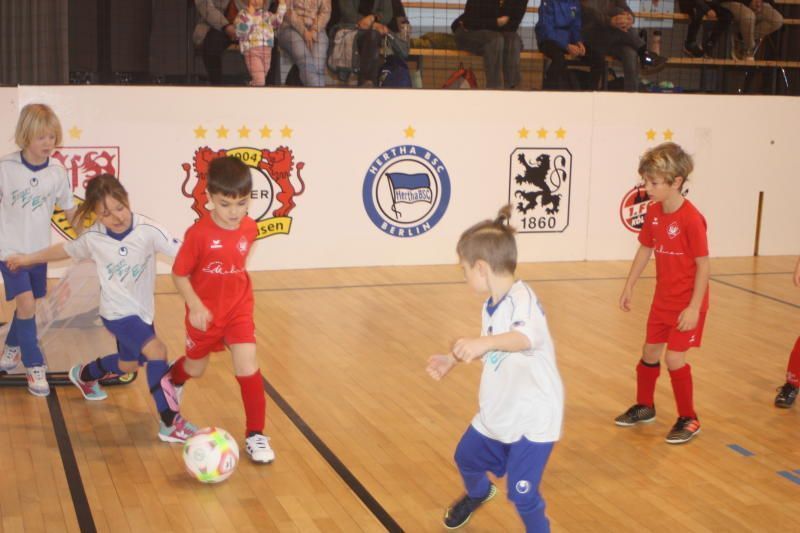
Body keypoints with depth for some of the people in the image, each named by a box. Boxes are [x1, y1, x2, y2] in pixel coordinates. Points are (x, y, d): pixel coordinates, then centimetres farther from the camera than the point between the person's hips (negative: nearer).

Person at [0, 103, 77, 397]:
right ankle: (34, 366, 1)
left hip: (39, 249, 3)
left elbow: (69, 210, 6)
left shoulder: (57, 172, -5)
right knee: (26, 304, -13)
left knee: (28, 304, 15)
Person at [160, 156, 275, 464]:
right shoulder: (199, 234, -23)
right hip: (205, 315, -2)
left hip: (239, 311, 2)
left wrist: (237, 292, 11)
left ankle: (255, 435, 2)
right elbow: (179, 274, -15)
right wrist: (195, 306, -25)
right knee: (196, 368, 20)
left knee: (248, 368, -10)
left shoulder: (249, 229, -10)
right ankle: (172, 381, 57)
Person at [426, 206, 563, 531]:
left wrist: (484, 342, -67)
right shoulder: (492, 305, 1)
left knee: (522, 494, -12)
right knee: (466, 458, 28)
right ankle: (478, 494, 61)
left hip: (532, 416, -9)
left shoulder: (522, 299, -28)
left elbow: (526, 337, -50)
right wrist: (451, 360, 14)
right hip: (497, 411, 9)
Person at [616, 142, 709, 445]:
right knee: (650, 352, 16)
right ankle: (644, 407, 36)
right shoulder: (653, 212, -3)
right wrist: (629, 287, 11)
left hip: (687, 303, -7)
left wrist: (694, 307, -21)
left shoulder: (691, 219, -24)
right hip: (662, 298, 7)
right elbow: (645, 250, 9)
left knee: (674, 358, -6)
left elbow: (703, 265, -20)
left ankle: (688, 419, 12)